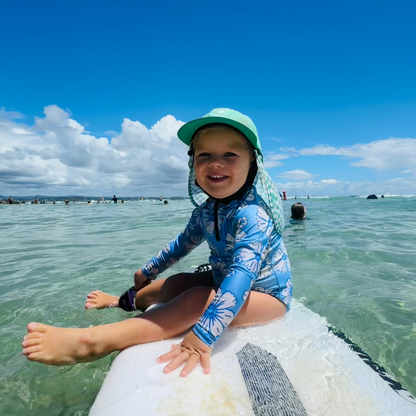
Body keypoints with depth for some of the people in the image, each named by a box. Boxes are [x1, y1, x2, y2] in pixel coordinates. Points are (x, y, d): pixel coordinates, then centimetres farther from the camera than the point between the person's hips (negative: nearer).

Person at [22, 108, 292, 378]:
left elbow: (242, 274, -45)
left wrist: (203, 336, -52)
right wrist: (147, 272, 19)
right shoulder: (204, 211, -7)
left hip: (268, 295, -7)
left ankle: (93, 342, -28)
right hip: (225, 282, 7)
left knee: (199, 300, -31)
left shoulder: (251, 216, -33)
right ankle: (125, 301, 42)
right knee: (177, 283, 13)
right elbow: (183, 244, 8)